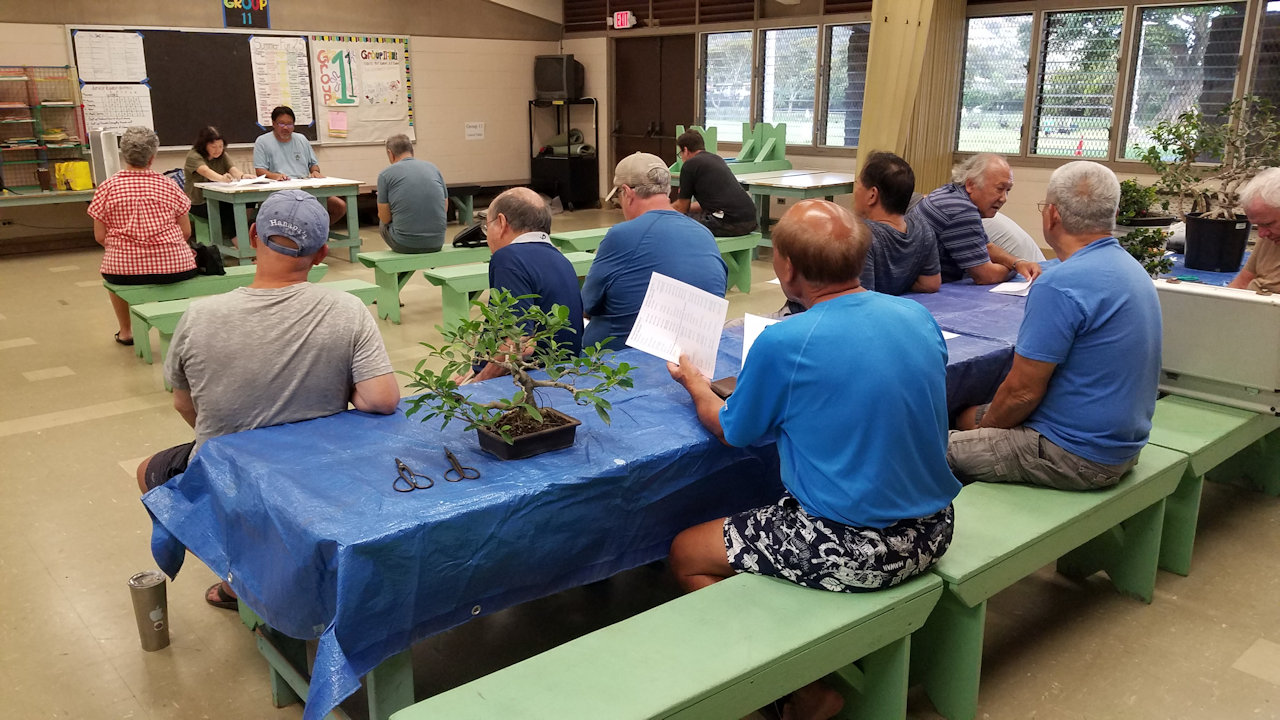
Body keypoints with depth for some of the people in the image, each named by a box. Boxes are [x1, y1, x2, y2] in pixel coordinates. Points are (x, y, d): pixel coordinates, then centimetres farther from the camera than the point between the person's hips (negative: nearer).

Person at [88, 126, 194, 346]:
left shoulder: (107, 188, -2)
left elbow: (100, 236, 1)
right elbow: (186, 232, 3)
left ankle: (125, 331, 42)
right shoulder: (168, 186, 0)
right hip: (174, 269, 0)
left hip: (124, 270, 0)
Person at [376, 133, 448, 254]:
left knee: (383, 224, 32)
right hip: (437, 243, 4)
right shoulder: (433, 168, 10)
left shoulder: (386, 174, -1)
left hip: (406, 244, -4)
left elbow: (385, 218, 2)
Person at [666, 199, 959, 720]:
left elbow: (732, 431, -1)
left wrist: (695, 384, 20)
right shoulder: (919, 316, -1)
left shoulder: (782, 344, -19)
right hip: (932, 533, 7)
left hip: (853, 551, -7)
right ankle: (820, 676, 25)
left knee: (686, 554, 11)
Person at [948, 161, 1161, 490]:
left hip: (1079, 457, -10)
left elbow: (1023, 391, -22)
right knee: (969, 414, 21)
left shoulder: (1060, 284, -24)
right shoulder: (1132, 269, 7)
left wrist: (983, 426, 0)